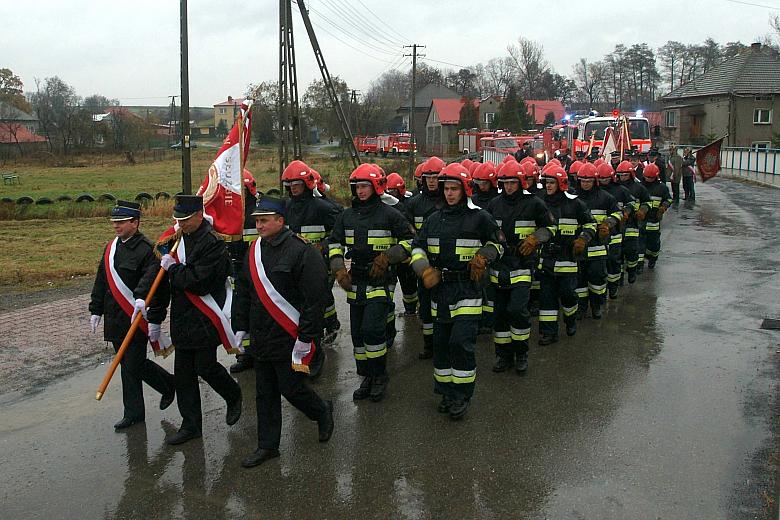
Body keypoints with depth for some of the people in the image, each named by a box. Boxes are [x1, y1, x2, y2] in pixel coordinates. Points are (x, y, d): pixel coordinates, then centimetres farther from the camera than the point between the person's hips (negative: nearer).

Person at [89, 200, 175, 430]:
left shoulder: (145, 248, -13)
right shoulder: (112, 247, 12)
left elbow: (151, 274, -30)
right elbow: (101, 281, 17)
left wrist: (141, 296, -45)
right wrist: (96, 310, 17)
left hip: (135, 317, -8)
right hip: (115, 319, 8)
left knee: (131, 365, -1)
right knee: (131, 363, 13)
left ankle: (133, 413, 18)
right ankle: (168, 385, 31)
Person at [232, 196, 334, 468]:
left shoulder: (302, 251, -16)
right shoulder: (254, 251, 9)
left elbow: (315, 298, -19)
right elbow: (243, 292, 17)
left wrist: (305, 338, -19)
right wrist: (240, 328, 14)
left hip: (290, 339, -7)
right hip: (261, 338, 7)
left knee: (291, 388, 1)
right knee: (265, 393, 13)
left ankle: (323, 412, 31)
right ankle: (267, 446, 25)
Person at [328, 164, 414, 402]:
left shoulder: (390, 214, -6)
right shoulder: (347, 215, 9)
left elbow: (409, 240, 0)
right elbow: (334, 243, 16)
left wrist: (388, 256, -12)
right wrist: (339, 269, 2)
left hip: (380, 281, -6)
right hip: (355, 281, 6)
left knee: (372, 328, -16)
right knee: (358, 332, 9)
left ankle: (380, 375, 3)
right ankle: (366, 377, 23)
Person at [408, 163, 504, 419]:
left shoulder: (479, 217, -3)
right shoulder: (434, 219, 10)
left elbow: (498, 243, 9)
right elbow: (417, 247, 16)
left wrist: (483, 257, -9)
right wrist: (424, 270, -1)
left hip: (467, 289, -5)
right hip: (440, 288, 5)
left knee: (462, 342, -12)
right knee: (441, 343, 11)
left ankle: (462, 396, 1)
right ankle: (446, 391, 25)